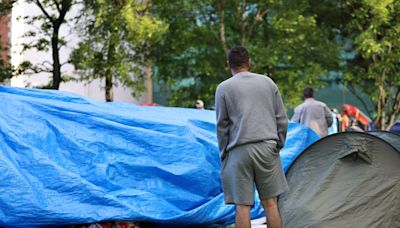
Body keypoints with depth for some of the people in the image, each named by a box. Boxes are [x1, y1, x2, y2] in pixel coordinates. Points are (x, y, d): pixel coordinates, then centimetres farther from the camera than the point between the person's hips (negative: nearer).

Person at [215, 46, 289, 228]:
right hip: (267, 147, 3)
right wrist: (277, 145, 19)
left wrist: (223, 154, 11)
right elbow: (282, 119, 11)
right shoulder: (268, 82, 10)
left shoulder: (224, 88, 1)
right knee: (270, 203, 6)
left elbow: (222, 126, 2)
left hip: (239, 151, -3)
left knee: (242, 205, -1)